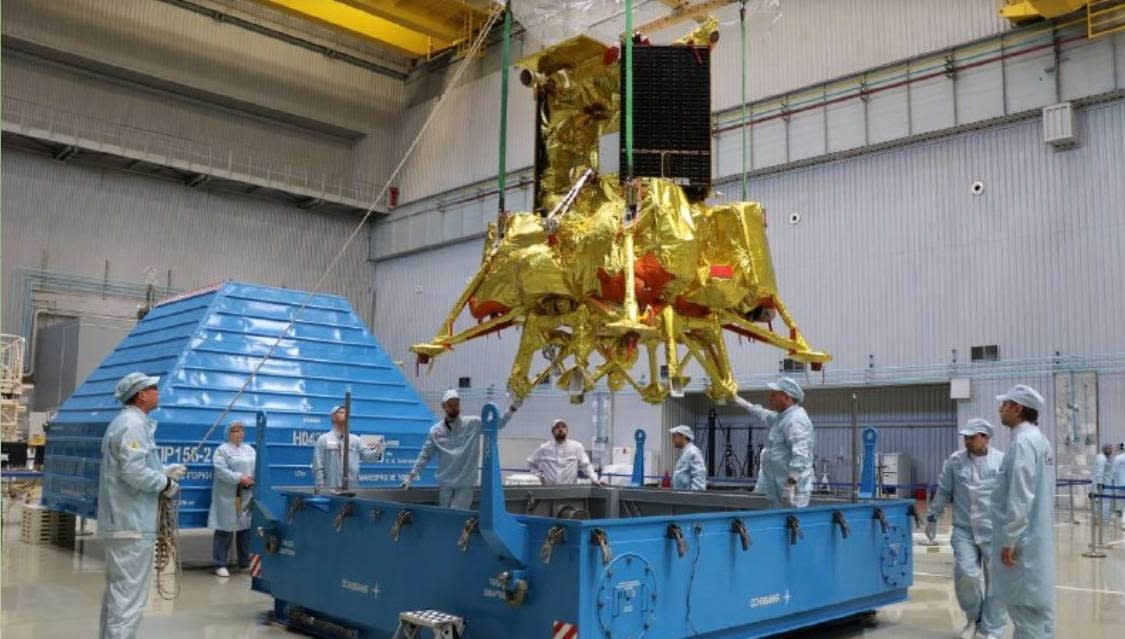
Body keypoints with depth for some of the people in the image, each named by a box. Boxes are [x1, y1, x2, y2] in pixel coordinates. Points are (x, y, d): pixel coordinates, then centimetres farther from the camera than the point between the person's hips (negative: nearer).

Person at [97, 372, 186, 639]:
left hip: (121, 520, 11)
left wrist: (165, 471, 12)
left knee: (117, 590, 18)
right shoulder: (134, 425, -15)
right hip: (132, 523, -11)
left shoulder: (124, 422, 17)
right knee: (129, 594, -7)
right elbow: (134, 473, -24)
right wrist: (166, 483, -10)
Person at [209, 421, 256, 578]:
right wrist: (239, 478, -20)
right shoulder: (222, 450, -2)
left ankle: (245, 563, 18)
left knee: (246, 529, 9)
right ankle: (220, 565, 4)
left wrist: (254, 479, -4)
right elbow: (220, 470, -15)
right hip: (228, 497, -6)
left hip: (248, 497, 6)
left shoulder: (250, 449, 18)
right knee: (225, 530, -4)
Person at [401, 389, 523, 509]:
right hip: (445, 483, 3)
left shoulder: (473, 423, -3)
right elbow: (425, 455, 10)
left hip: (465, 483, -3)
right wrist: (411, 475, 6)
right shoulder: (435, 431, 3)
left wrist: (513, 407, -25)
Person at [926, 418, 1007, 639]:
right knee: (965, 575, -9)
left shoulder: (1002, 461, -2)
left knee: (996, 580, 2)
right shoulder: (955, 461, 4)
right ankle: (973, 618, 19)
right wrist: (932, 517, 14)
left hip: (994, 532, -1)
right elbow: (943, 491, 12)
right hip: (964, 530, 1)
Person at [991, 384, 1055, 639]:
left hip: (1023, 539, -10)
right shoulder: (1039, 439, 14)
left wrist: (1009, 539, -19)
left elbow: (1019, 497, -22)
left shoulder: (1022, 442, -17)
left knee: (1025, 604, -3)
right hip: (1035, 535, 10)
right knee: (1036, 603, 14)